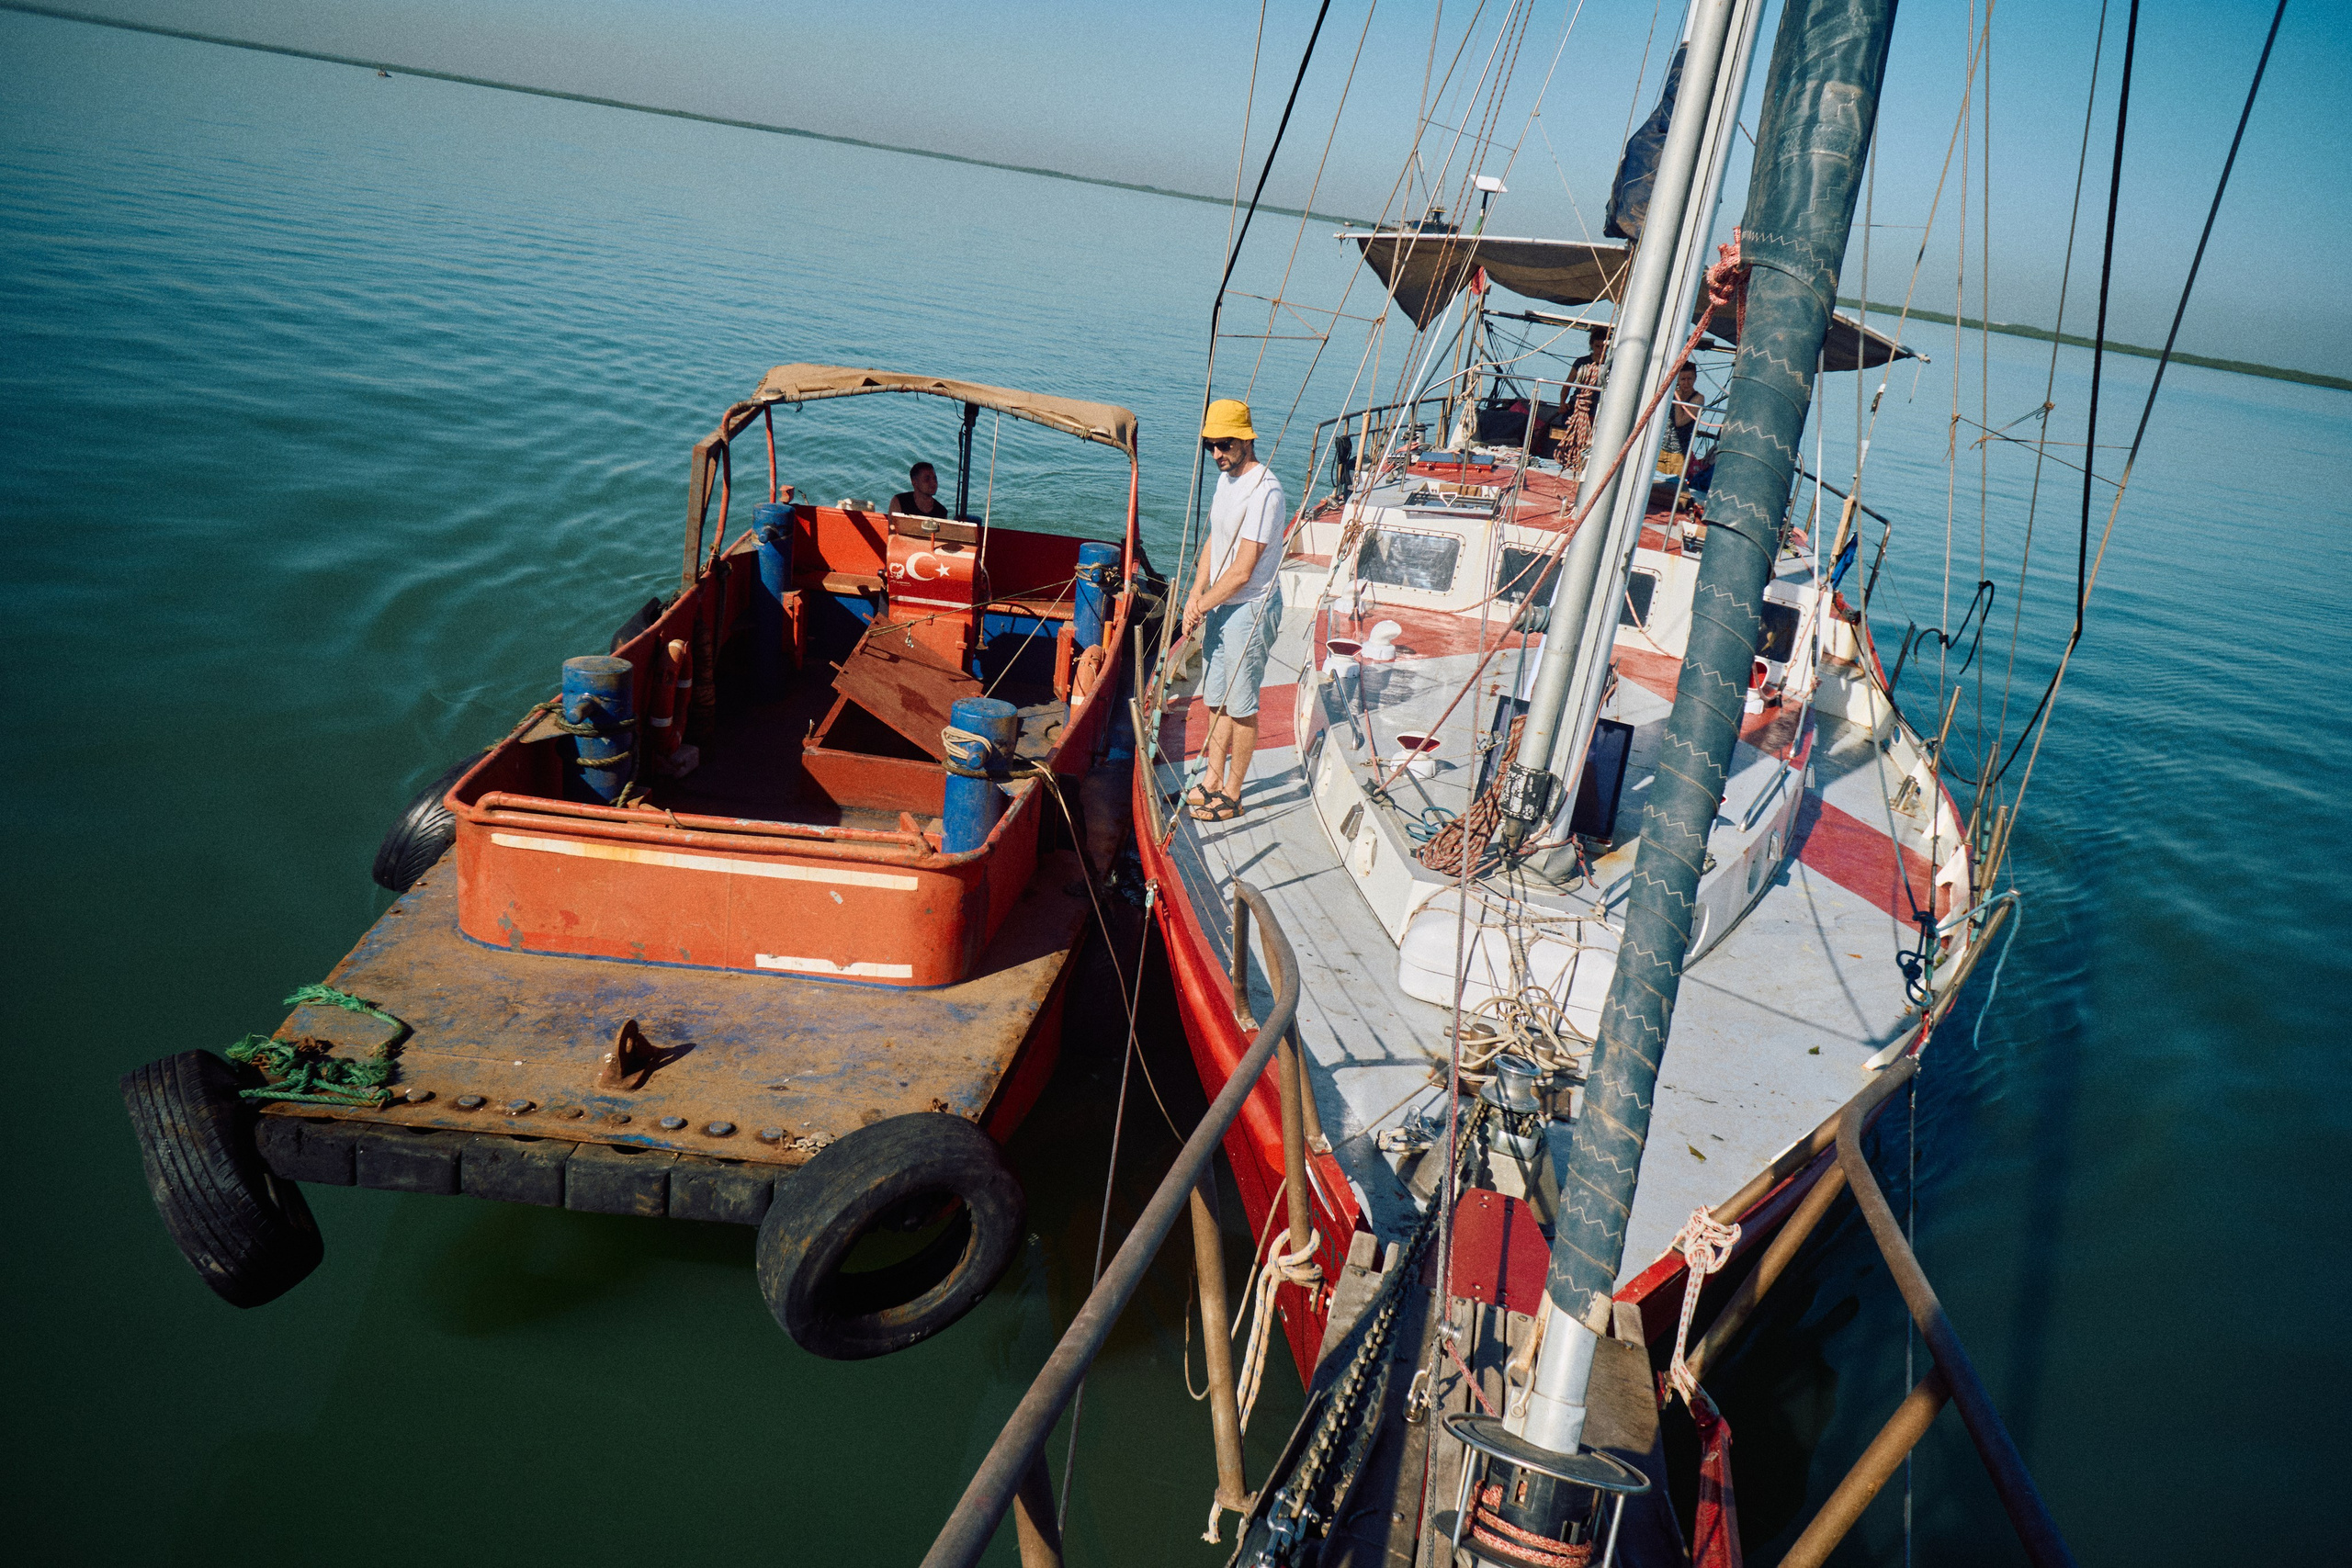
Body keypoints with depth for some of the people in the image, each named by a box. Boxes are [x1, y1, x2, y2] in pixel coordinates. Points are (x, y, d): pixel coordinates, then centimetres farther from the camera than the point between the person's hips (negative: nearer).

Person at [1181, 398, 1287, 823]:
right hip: (1219, 607, 9)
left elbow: (1242, 571, -22)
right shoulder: (1227, 479, 9)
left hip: (1250, 610, -9)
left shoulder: (1264, 491, -22)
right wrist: (1196, 595, 3)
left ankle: (1232, 795, 11)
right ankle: (1213, 780, 29)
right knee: (1216, 699, 17)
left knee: (1240, 706, 1)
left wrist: (1202, 606, -11)